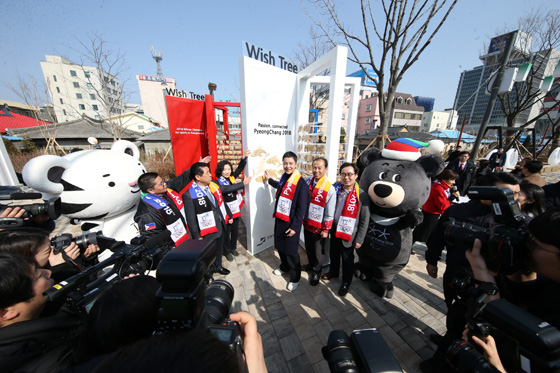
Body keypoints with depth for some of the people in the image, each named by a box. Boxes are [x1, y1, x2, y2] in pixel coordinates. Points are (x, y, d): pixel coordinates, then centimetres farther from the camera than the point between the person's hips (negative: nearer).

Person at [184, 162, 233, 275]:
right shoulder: (189, 195, -21)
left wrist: (229, 216, 14)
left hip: (221, 226, 6)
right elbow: (191, 219, -16)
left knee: (219, 249, 26)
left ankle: (218, 266, 53)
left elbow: (222, 202, 9)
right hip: (207, 233, -6)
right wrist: (197, 237, -11)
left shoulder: (214, 185, -3)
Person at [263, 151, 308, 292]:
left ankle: (295, 278, 30)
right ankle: (284, 267, 48)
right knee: (280, 246, 21)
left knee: (291, 251, 6)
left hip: (291, 223, -7)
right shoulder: (284, 177, 4)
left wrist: (294, 227, -16)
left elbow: (301, 208, -16)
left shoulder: (301, 183, -17)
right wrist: (269, 179, 39)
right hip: (279, 219, 7)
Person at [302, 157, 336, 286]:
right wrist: (302, 218, 8)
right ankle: (311, 264, 51)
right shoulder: (307, 182, -4)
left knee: (318, 250, 15)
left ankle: (316, 271, 40)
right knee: (308, 247, 24)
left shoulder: (329, 188, -18)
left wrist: (326, 229, -11)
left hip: (319, 226, -5)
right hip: (307, 222, 5)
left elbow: (330, 212, -14)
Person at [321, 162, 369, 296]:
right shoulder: (336, 189, -7)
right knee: (334, 254, 22)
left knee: (347, 258, 15)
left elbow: (364, 221, -10)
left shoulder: (362, 195, -15)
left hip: (349, 233, -3)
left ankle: (346, 282, 39)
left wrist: (359, 239, -8)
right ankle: (333, 272, 49)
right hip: (334, 229, 3)